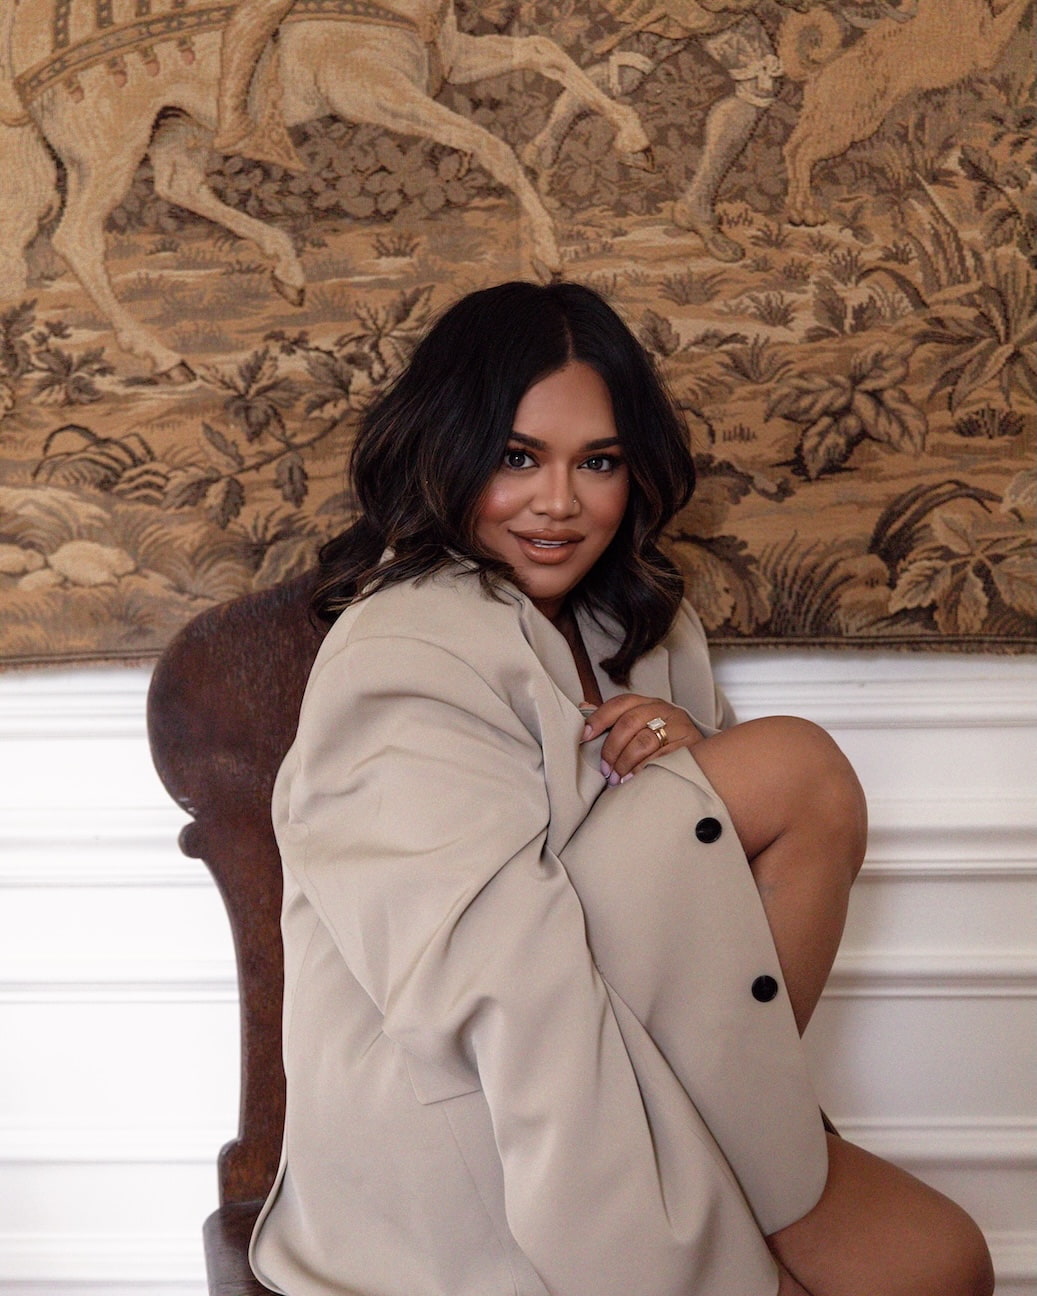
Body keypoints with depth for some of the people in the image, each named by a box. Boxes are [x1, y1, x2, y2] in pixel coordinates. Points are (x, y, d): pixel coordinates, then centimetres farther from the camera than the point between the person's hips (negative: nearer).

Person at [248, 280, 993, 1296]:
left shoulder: (632, 620, 12)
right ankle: (771, 1186, -7)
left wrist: (690, 748, -10)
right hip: (460, 1120, -7)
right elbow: (507, 978, -24)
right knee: (800, 769, -18)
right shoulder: (406, 657, -17)